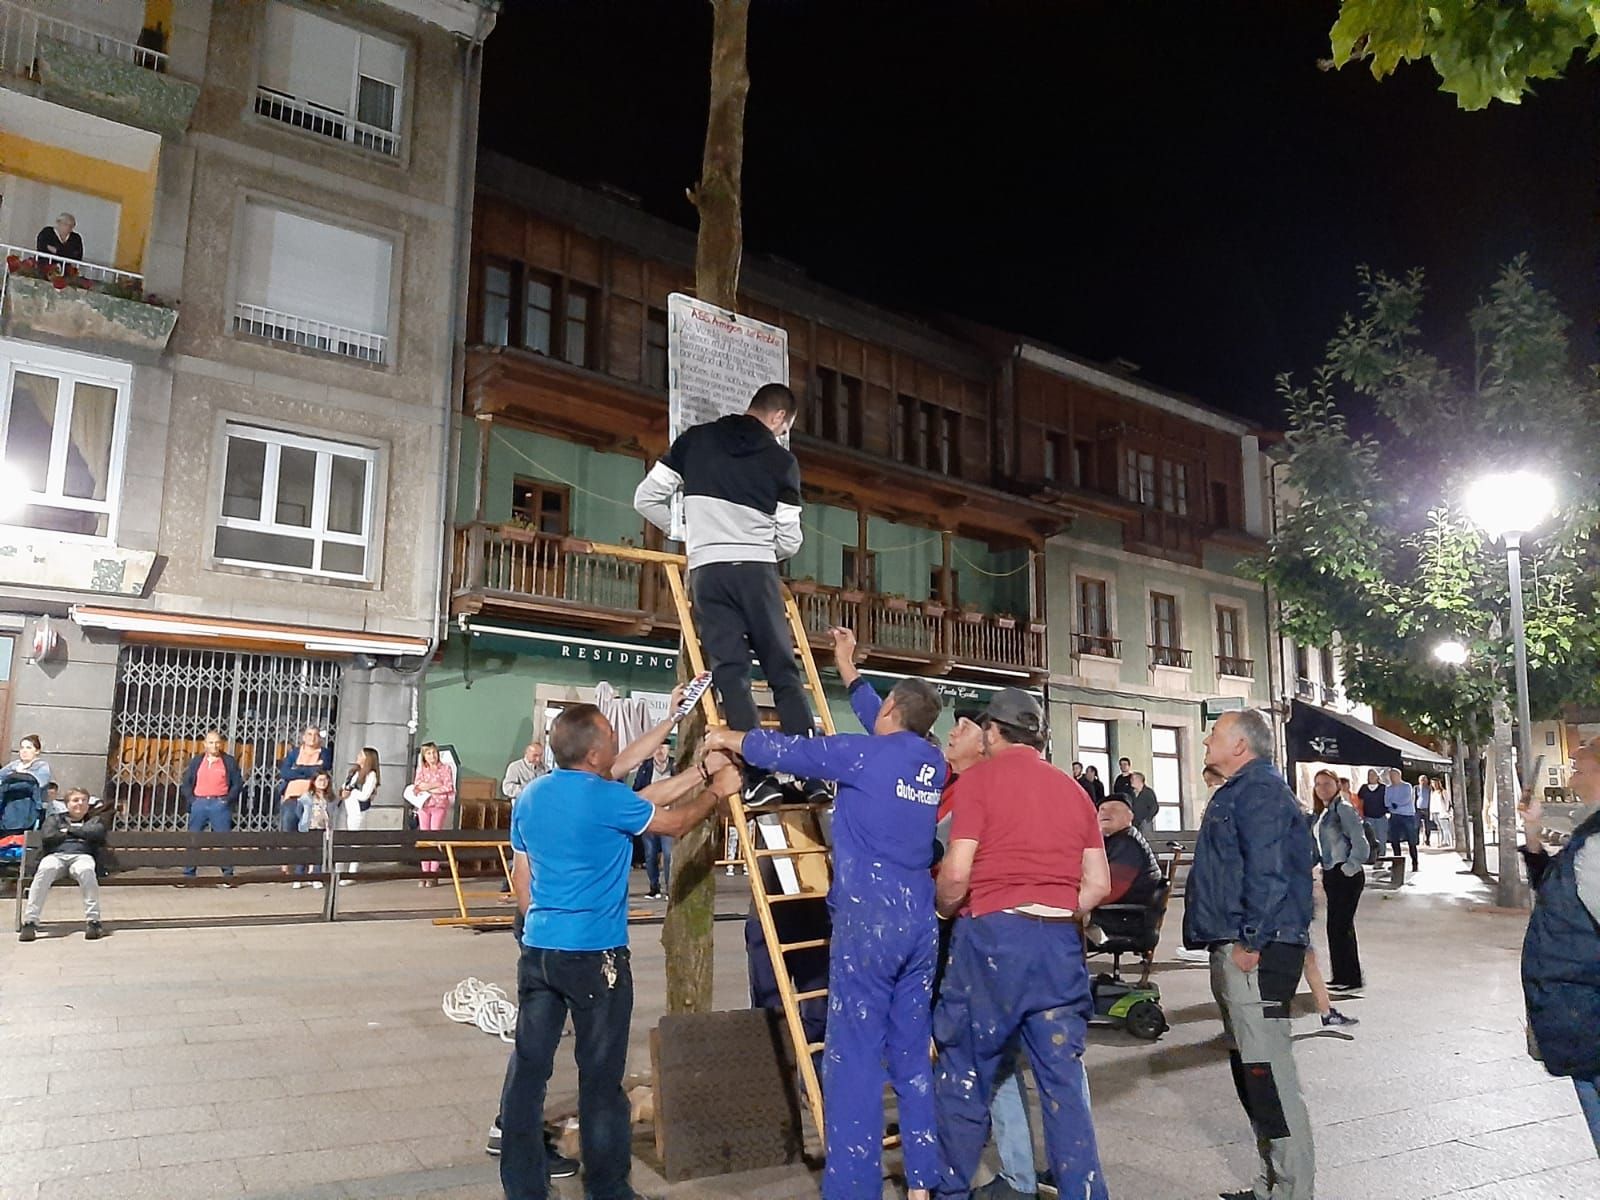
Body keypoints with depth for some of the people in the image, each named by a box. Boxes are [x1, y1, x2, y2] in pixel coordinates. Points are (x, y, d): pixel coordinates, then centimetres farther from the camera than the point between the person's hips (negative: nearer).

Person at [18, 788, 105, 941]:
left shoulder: (94, 820, 27)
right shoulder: (54, 818, 28)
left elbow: (96, 833, 2)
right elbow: (46, 837, 7)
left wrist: (70, 830, 8)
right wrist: (80, 835, 10)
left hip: (82, 856, -1)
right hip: (56, 856, 1)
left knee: (86, 870, -40)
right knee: (45, 870, -38)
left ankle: (93, 921, -42)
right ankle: (30, 922, -41)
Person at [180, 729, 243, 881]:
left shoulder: (229, 761, 7)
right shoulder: (196, 761, 12)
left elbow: (238, 783, 5)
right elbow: (185, 783, 12)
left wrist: (228, 799, -5)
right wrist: (191, 799, -1)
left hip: (220, 805, -2)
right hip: (199, 804, 2)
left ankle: (228, 874, 3)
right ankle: (188, 874, 10)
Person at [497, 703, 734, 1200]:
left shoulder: (529, 798, 6)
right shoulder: (605, 798, -15)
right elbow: (674, 822, -2)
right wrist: (716, 789, 14)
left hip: (537, 952, 7)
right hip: (594, 957, -6)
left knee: (528, 1067, 10)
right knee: (601, 1077, 6)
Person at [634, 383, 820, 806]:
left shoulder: (694, 440, 10)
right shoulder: (782, 460, 6)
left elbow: (646, 499, 8)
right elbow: (789, 541, 5)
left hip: (707, 570, 1)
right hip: (757, 570, -1)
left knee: (730, 674, -2)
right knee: (785, 673, 6)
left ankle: (760, 779, -10)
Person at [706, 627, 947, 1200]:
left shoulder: (865, 754, -8)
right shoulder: (932, 761, 9)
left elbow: (788, 750, 1)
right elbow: (885, 734, 28)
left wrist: (731, 739, 19)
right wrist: (847, 669, 39)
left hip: (867, 922, -7)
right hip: (920, 923, 7)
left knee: (853, 1059, -1)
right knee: (913, 1055, 13)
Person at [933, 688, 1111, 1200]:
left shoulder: (978, 779, -3)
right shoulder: (1074, 790, 12)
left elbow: (956, 874, -11)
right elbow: (1099, 884, 10)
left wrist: (945, 910, 8)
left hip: (992, 934, -4)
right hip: (1060, 941, 4)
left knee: (965, 1072, 9)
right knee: (1064, 1078, 9)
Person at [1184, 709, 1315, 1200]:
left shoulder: (1260, 790, -12)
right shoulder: (1238, 791, 20)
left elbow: (1267, 872, -22)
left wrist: (1250, 942, -21)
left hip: (1254, 954, -11)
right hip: (1233, 949, 11)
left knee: (1267, 1072, -7)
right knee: (1250, 1068, 16)